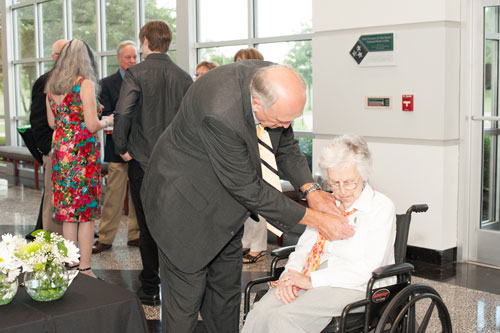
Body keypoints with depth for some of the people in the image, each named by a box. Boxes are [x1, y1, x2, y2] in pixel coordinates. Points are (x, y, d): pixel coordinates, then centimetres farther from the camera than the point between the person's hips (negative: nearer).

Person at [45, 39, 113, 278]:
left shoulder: (51, 86, 10)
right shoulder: (85, 84, -10)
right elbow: (92, 125, -14)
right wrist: (107, 121, 5)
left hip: (60, 151, 6)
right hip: (83, 151, -6)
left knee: (68, 212, 11)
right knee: (86, 213, 0)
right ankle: (84, 269, 3)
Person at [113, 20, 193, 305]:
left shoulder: (136, 74, -9)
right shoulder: (184, 77, 3)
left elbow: (124, 114, -20)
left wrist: (122, 148, -6)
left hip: (143, 162, -3)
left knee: (148, 227, 6)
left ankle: (151, 289, 14)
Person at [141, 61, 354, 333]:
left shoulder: (272, 83, -17)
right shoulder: (221, 113, -39)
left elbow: (286, 145, 2)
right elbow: (248, 188, -29)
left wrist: (309, 189, -14)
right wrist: (315, 219, -23)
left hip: (223, 203, 8)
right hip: (186, 205, -7)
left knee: (226, 289, 16)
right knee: (186, 295, 1)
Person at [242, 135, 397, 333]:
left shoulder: (381, 207, -3)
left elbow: (368, 268, -12)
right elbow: (304, 246, 16)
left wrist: (311, 280, -16)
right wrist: (291, 274, -8)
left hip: (352, 287, -5)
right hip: (309, 281, 5)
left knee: (284, 316, -31)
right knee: (261, 312, -24)